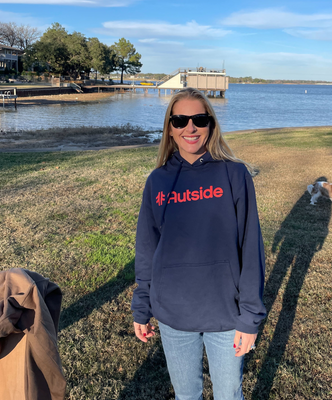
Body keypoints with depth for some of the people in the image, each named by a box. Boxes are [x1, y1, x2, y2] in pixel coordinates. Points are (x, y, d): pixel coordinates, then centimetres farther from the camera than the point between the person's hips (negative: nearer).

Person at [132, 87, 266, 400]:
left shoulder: (234, 174, -9)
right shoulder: (157, 181, -2)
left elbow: (250, 249, -8)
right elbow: (147, 250, 5)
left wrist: (250, 316, -9)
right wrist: (141, 310, 7)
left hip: (225, 313, -2)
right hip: (172, 315, 2)